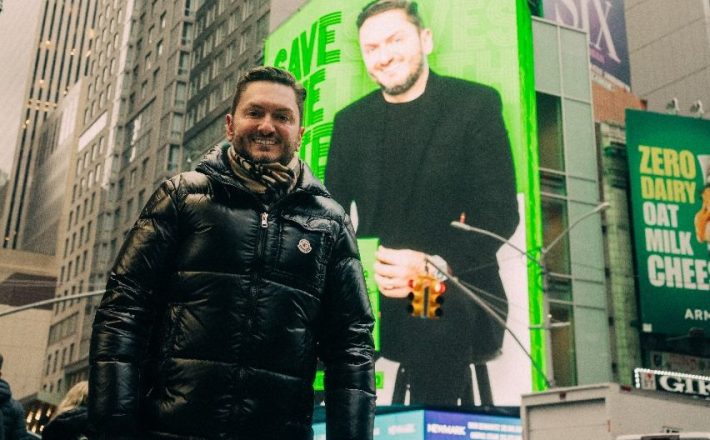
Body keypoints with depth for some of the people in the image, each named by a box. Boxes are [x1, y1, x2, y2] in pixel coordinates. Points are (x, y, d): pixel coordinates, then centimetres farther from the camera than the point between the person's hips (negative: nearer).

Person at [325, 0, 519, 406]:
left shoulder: (476, 103, 2)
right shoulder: (351, 121, 15)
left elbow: (499, 214, -6)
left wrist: (433, 266, -22)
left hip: (456, 290, -4)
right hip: (375, 295, 4)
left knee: (441, 315, -33)